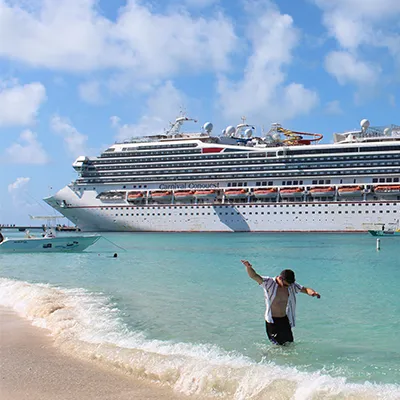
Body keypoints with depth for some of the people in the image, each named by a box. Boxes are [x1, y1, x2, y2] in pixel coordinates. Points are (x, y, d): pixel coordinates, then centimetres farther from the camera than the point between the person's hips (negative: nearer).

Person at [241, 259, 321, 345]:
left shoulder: (292, 285, 0)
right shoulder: (268, 283, -14)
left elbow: (305, 289, 5)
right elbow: (254, 276, -25)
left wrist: (312, 292, -19)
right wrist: (248, 267, -46)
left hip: (285, 320, 5)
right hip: (272, 321, -5)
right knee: (278, 344, -6)